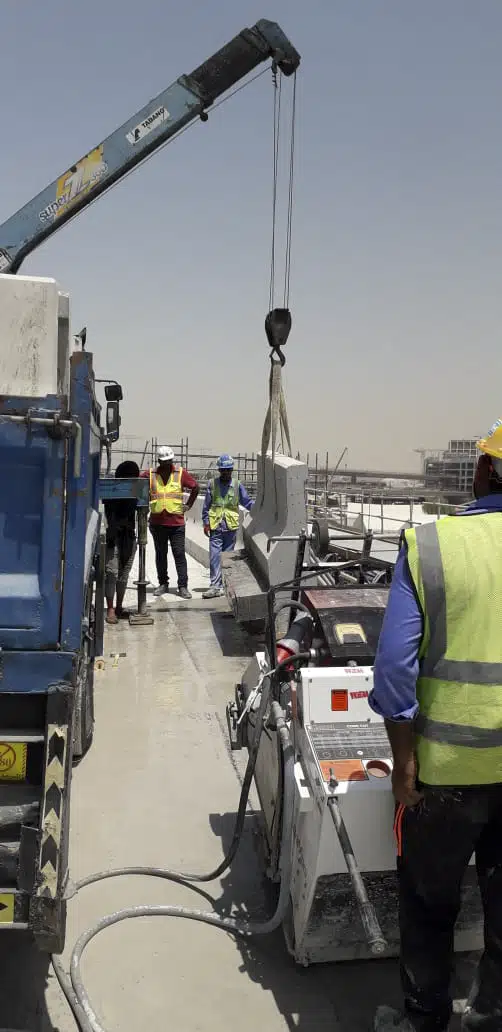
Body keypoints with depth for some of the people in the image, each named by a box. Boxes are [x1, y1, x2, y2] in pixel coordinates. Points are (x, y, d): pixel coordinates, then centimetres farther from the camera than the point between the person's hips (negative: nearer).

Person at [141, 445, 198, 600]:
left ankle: (183, 586, 0)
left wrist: (188, 505, 5)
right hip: (157, 522, 2)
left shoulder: (181, 473, 1)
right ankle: (163, 584, 21)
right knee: (160, 555, 10)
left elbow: (195, 487, 8)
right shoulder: (150, 474, 3)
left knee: (179, 555, -3)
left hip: (176, 522, -2)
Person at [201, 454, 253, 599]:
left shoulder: (237, 485, 4)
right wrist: (206, 523, 2)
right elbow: (206, 505, 7)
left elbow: (246, 502, 6)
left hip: (231, 526, 1)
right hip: (215, 526, -1)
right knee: (215, 556, -7)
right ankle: (215, 586, -7)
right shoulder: (212, 484, 4)